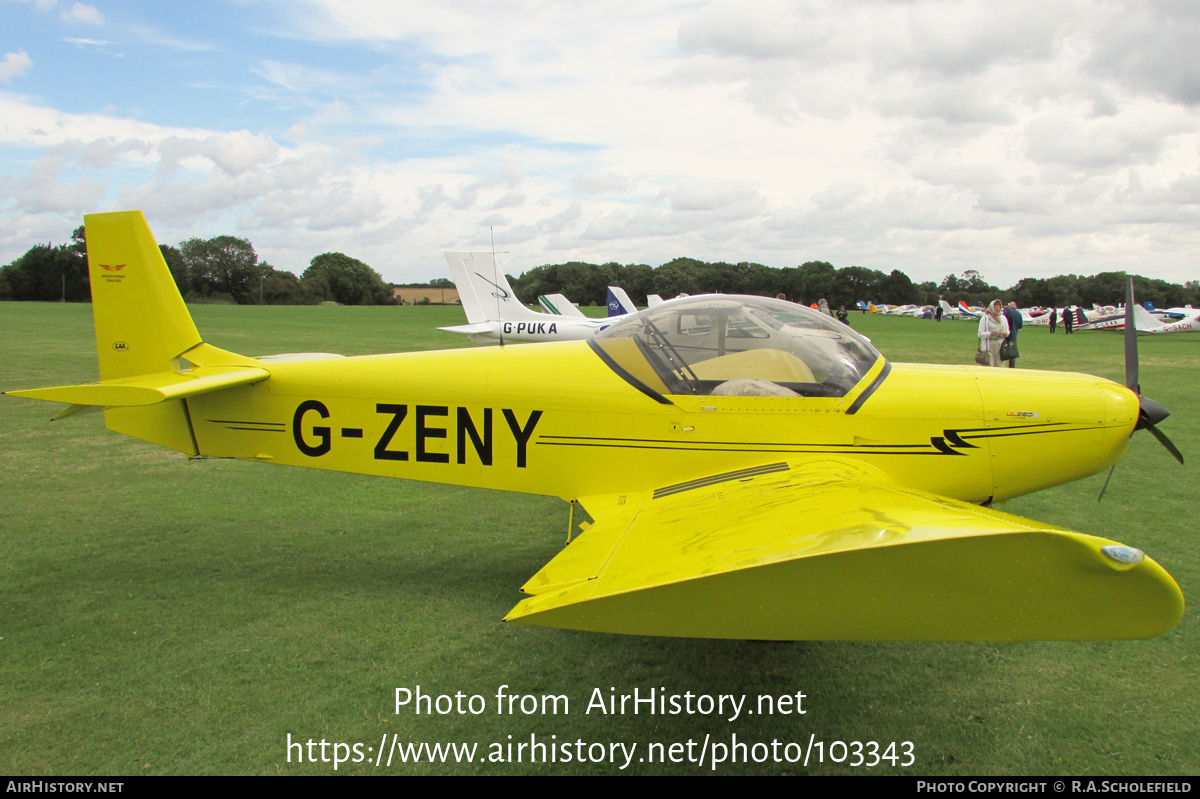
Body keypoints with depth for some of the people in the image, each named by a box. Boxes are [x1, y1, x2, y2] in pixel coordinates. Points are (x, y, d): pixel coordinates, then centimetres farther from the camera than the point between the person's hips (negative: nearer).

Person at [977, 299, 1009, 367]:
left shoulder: (1003, 318, 14)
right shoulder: (985, 318, -1)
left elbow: (1008, 331, 20)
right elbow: (980, 334, -4)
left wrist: (1005, 333, -3)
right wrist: (990, 333, -20)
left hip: (1000, 346, 4)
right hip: (989, 346, -4)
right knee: (989, 366, -9)